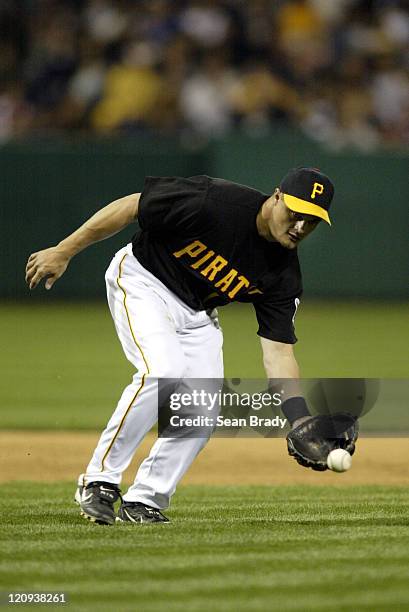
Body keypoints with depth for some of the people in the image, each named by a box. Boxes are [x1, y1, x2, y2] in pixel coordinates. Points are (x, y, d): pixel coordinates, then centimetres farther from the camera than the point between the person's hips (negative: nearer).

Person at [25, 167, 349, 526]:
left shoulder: (283, 276, -12)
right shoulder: (214, 201, -29)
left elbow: (278, 352, -11)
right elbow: (131, 206, -22)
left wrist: (302, 423, -24)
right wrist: (64, 252, -19)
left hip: (198, 315, 6)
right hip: (143, 281, -6)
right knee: (165, 370, -28)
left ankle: (144, 500, 2)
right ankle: (100, 479, -18)